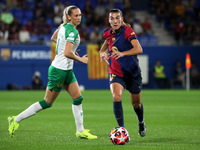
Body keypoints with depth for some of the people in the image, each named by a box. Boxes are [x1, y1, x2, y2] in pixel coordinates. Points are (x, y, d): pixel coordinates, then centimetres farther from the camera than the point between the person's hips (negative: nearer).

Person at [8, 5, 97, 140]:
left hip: (67, 70, 10)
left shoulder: (64, 26, 8)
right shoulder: (72, 31, -20)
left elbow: (53, 38, 26)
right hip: (59, 70, -10)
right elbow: (67, 53, -29)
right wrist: (81, 59, -13)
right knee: (48, 103, -1)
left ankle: (80, 131, 15)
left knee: (78, 99, 9)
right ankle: (16, 120, 6)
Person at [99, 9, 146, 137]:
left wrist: (122, 53, -45)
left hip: (133, 72, -2)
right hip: (116, 72, 2)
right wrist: (102, 53, 4)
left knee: (136, 104, 13)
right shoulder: (109, 33, 1)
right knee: (116, 96, -27)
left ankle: (141, 122, 47)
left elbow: (139, 49, -30)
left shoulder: (127, 31, -16)